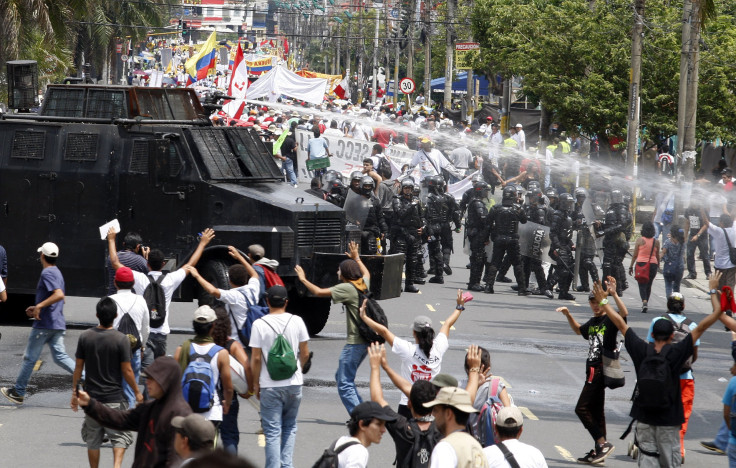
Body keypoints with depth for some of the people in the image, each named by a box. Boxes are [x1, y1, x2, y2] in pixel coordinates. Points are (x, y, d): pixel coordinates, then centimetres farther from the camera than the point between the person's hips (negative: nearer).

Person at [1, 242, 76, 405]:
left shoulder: (47, 273, -14)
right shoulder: (57, 273, 16)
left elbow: (59, 295, -28)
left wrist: (39, 306, -24)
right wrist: (37, 308, 22)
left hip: (43, 325, -9)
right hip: (58, 324, 9)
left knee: (29, 358, 3)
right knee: (60, 357, 5)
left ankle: (18, 392, 12)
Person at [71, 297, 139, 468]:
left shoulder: (85, 336, -3)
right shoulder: (121, 340, -13)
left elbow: (78, 367, 1)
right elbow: (127, 371, -9)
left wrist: (74, 391, 12)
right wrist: (137, 392, 5)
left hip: (91, 397, 3)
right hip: (114, 399, -3)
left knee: (93, 439, 14)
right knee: (120, 436, 4)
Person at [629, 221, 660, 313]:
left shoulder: (640, 240, -5)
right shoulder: (656, 241, 1)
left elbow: (635, 255, -1)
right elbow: (657, 255, 9)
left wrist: (631, 266, 8)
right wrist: (658, 266, 22)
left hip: (641, 264, -3)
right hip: (653, 264, 3)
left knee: (642, 285, -3)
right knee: (648, 285, 15)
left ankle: (644, 301, -25)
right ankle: (646, 304, 23)